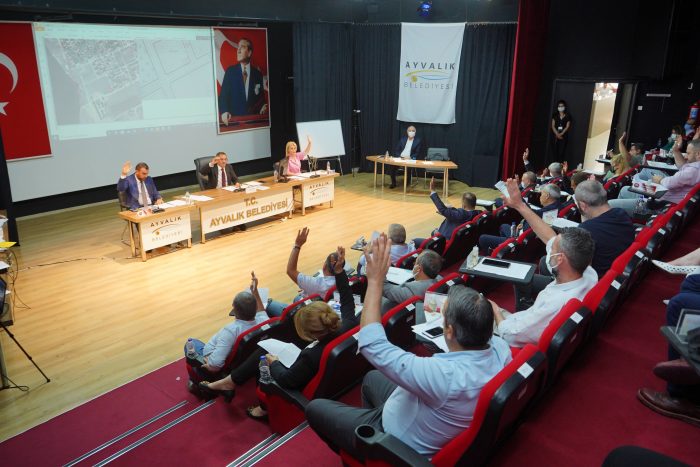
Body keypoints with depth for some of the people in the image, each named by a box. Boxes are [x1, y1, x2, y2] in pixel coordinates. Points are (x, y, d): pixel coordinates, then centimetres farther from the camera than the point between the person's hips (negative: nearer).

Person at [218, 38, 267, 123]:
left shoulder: (258, 74, 7)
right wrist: (224, 111, -17)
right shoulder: (230, 71, 5)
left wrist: (263, 108, -11)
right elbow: (223, 95, 1)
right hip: (234, 118, -1)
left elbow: (261, 97, 11)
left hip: (252, 118, 1)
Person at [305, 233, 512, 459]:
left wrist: (375, 281, -31)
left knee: (315, 408, 12)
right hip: (438, 429, 8)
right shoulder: (500, 347, -22)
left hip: (403, 446, -8)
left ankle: (352, 454, 37)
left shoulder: (445, 376, -44)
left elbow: (372, 345, -35)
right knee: (372, 378, 30)